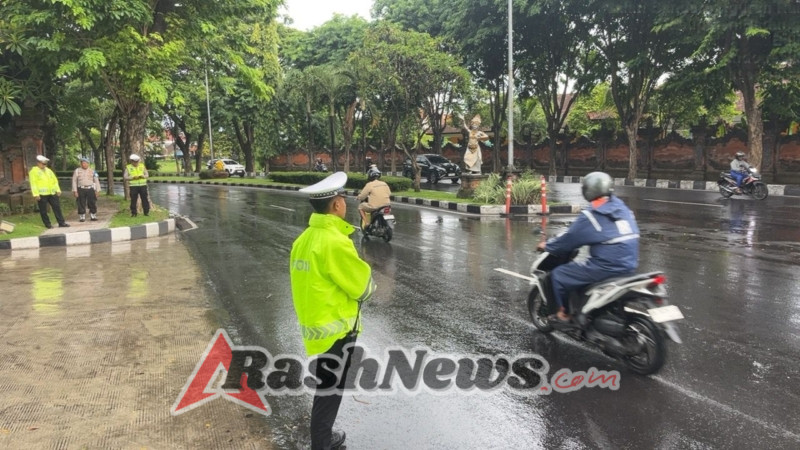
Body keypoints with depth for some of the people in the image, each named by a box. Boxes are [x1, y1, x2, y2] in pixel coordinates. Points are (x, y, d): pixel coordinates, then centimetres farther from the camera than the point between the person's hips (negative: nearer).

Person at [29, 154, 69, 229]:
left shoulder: (49, 170, 17)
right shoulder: (34, 171, -2)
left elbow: (55, 180, 19)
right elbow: (33, 183, -9)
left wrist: (58, 190, 11)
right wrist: (36, 194, -15)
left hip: (52, 193, 5)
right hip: (41, 194, -5)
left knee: (57, 207, 3)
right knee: (43, 210, 1)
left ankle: (61, 222, 7)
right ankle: (48, 224, 9)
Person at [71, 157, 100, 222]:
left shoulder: (92, 171, 8)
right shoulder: (77, 171, 4)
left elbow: (96, 181, 10)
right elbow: (74, 181, 4)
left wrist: (97, 190, 5)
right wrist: (75, 191, -2)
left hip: (90, 189, 1)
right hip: (81, 189, -1)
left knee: (92, 203, 0)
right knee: (81, 204, 1)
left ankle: (93, 216, 11)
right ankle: (82, 217, 10)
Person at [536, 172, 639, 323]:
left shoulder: (591, 215, -13)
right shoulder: (622, 208, 10)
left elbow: (569, 240, -6)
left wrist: (547, 246, 12)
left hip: (607, 267, -9)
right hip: (629, 265, 9)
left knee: (558, 275, 4)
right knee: (583, 268, 33)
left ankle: (563, 313, 13)